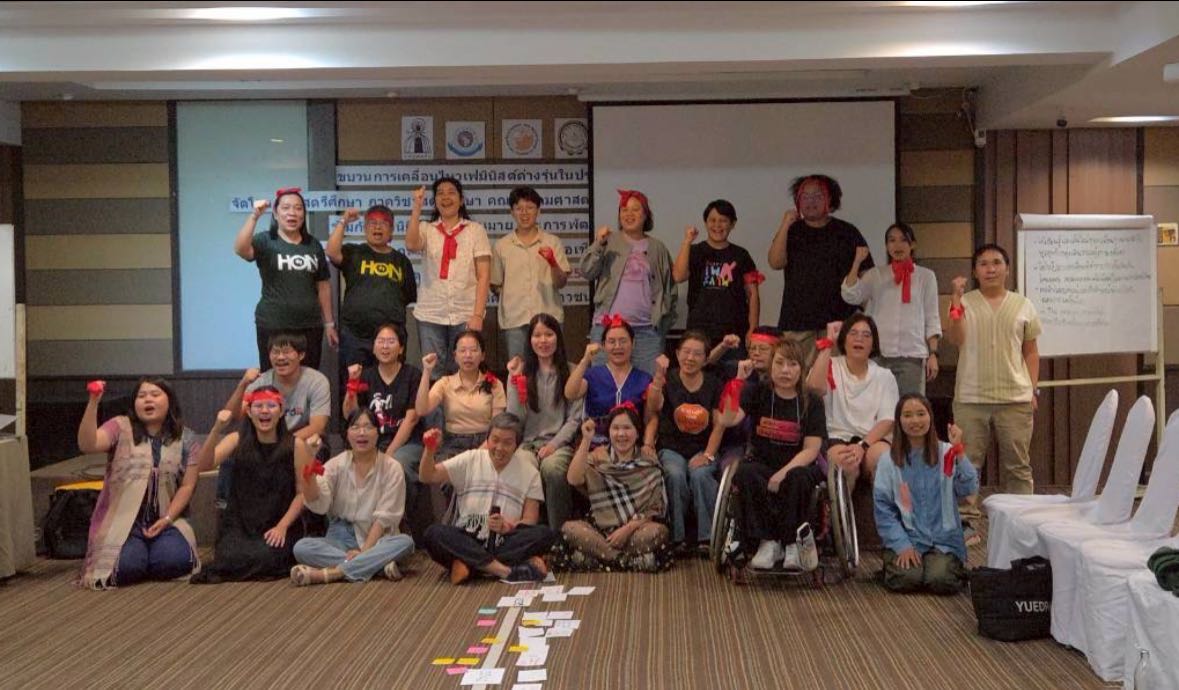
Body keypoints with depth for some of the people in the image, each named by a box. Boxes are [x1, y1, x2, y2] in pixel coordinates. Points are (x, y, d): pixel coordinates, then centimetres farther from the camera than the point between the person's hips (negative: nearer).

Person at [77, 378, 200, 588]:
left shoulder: (184, 439, 6)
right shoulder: (120, 428, 0)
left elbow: (187, 485, 3)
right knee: (126, 566, -28)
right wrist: (93, 402, -29)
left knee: (175, 561, -26)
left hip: (164, 521, 2)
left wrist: (167, 519, -10)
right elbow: (87, 444, -19)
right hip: (122, 521, -2)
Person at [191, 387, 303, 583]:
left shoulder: (294, 445, -1)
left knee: (265, 559, -29)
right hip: (239, 524, 1)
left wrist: (282, 526, -14)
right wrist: (217, 429, -24)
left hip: (278, 527, -1)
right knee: (233, 558, -26)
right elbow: (204, 465, -11)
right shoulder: (237, 440, 4)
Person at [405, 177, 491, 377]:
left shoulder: (475, 230, 5)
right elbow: (411, 245, -15)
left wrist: (478, 314, -9)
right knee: (433, 375, 2)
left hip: (465, 315, -1)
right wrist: (417, 207, -14)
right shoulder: (426, 229, 9)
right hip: (430, 315, 1)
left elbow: (483, 276, 0)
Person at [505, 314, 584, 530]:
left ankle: (559, 532, -21)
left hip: (559, 443, -1)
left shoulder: (572, 372, 8)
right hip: (527, 443, 1)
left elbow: (575, 418, 3)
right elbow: (515, 419, 3)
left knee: (552, 467, -36)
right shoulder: (521, 372, 13)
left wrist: (554, 444, -10)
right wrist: (514, 381, -4)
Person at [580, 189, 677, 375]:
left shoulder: (658, 248, 12)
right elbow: (587, 272, -3)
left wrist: (665, 318, 5)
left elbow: (670, 287, 14)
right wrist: (598, 244, -14)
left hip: (648, 327, 1)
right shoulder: (608, 242, 8)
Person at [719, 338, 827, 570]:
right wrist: (739, 380, -24)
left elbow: (811, 449, -8)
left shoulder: (811, 402, 0)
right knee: (745, 474, -33)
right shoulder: (757, 392, 2)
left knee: (797, 478, -36)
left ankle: (793, 542, -16)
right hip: (762, 462, 1)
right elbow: (728, 420, -15)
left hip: (797, 465, -1)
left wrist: (783, 474, -22)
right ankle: (767, 541, -19)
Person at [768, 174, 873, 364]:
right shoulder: (791, 231, 13)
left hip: (838, 320, -1)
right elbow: (776, 263, -3)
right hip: (796, 322, 1)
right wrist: (785, 225, -7)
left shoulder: (847, 232, 9)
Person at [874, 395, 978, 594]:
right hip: (905, 538, 0)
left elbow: (970, 489, -12)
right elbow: (883, 508, -1)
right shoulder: (889, 460, 2)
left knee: (941, 580, -25)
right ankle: (893, 562, 10)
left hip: (943, 539, 0)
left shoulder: (947, 453, 1)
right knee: (906, 579, -25)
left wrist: (959, 452, -22)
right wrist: (902, 545, -11)